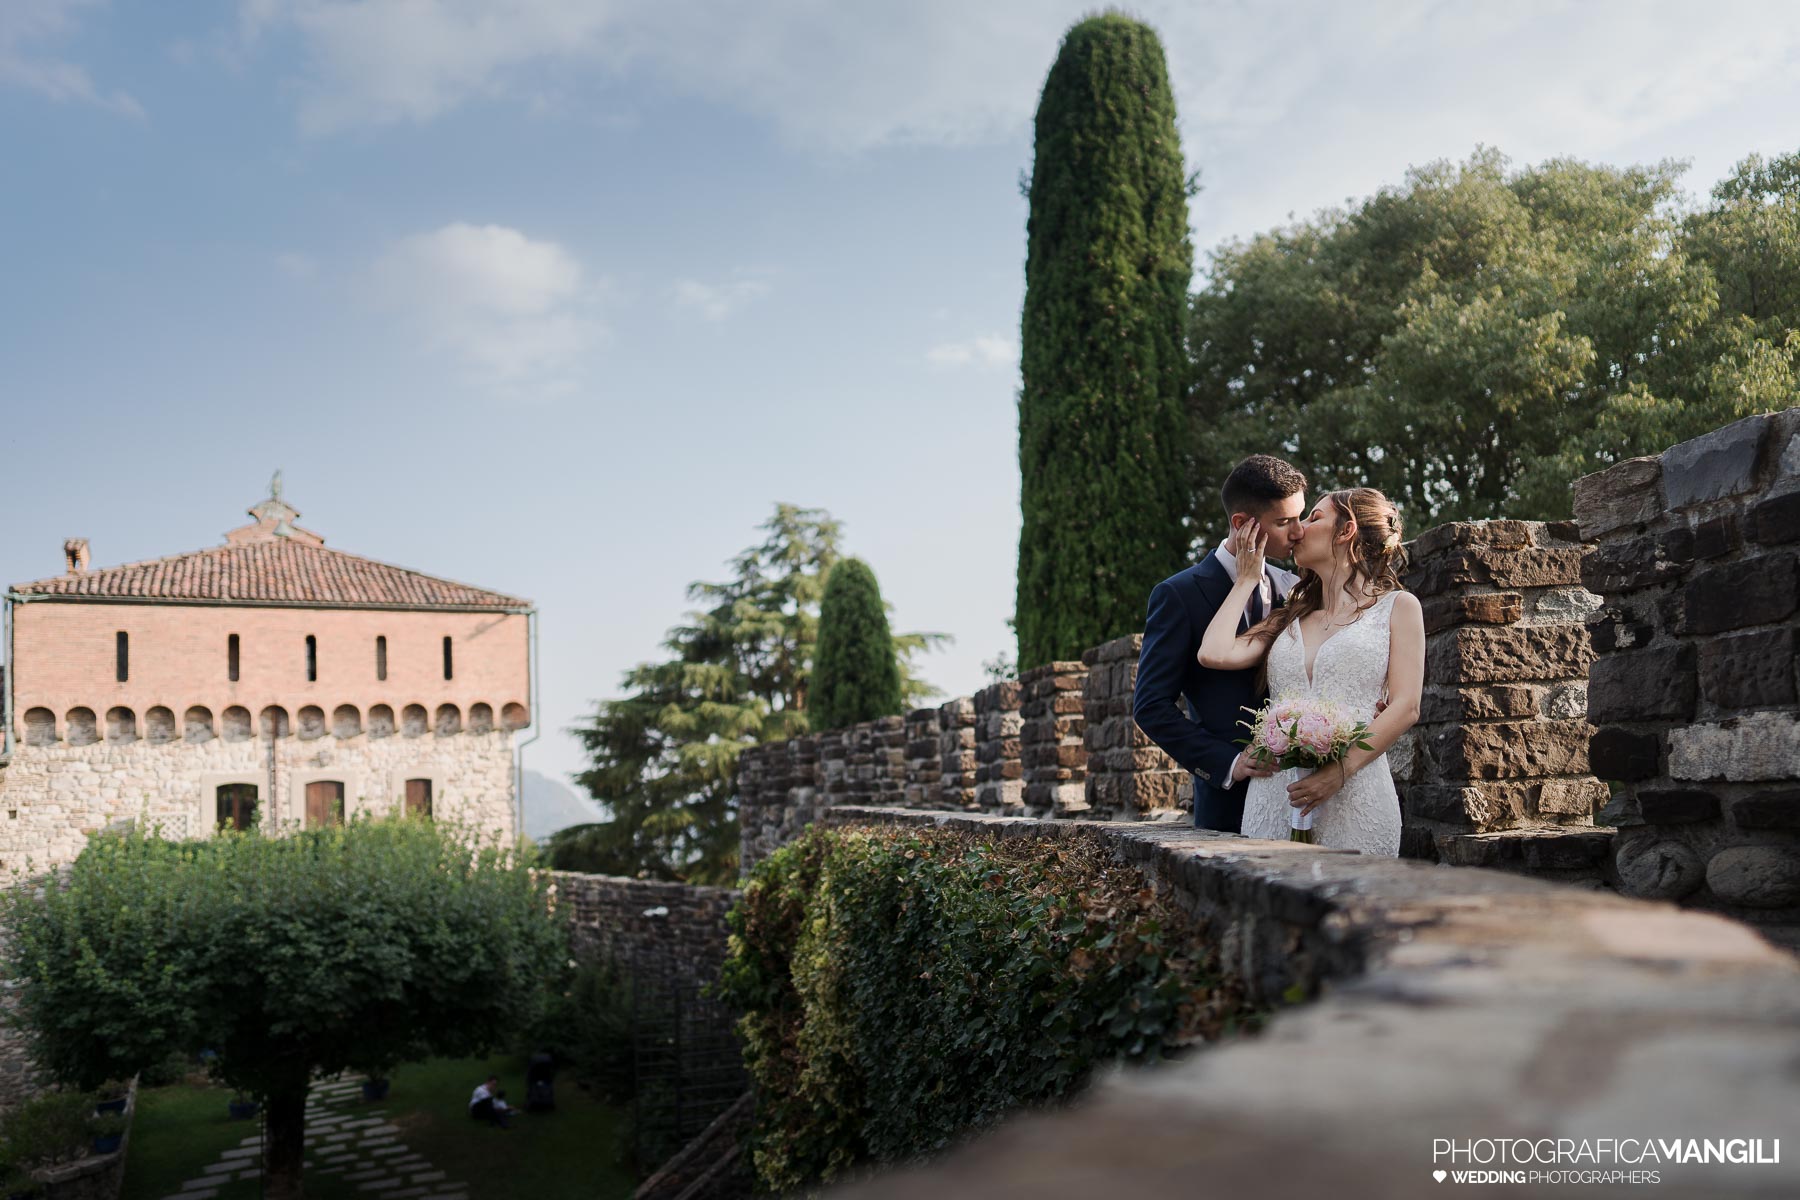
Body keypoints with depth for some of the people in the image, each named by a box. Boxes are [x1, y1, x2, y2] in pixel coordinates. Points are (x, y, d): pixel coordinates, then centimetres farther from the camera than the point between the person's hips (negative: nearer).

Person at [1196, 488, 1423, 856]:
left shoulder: (1398, 606, 9)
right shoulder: (1287, 621, 21)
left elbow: (1405, 707, -2)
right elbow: (1214, 654, 3)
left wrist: (1340, 771, -14)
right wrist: (1246, 578, 15)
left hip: (1353, 796, -3)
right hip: (1274, 795, 4)